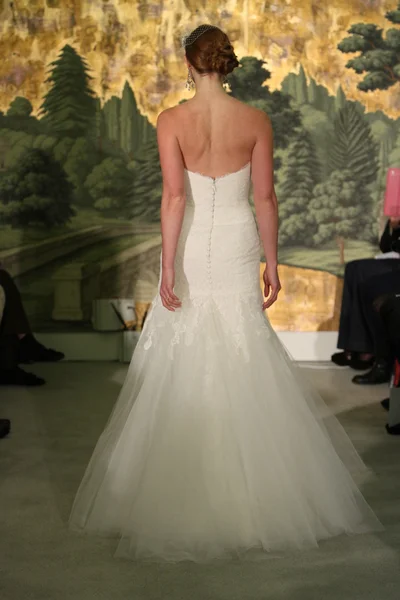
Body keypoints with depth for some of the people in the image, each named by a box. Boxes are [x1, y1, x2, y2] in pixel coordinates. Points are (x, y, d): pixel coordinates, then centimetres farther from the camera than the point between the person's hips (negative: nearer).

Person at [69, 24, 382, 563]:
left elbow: (174, 195, -15)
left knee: (182, 367, 9)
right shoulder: (256, 121, -2)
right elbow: (265, 198, -1)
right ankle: (254, 486, 20)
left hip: (191, 251, -1)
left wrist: (167, 267, -13)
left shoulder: (173, 120, -8)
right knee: (244, 363, 12)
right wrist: (271, 264, 6)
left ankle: (177, 496, 18)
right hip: (238, 247, 2)